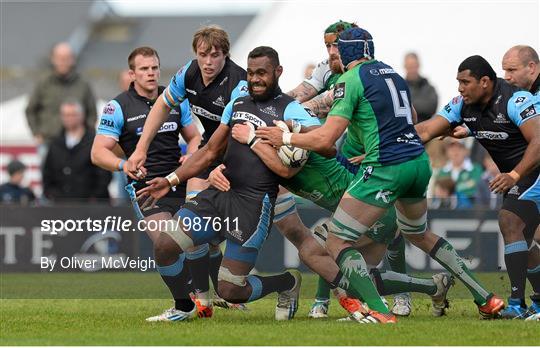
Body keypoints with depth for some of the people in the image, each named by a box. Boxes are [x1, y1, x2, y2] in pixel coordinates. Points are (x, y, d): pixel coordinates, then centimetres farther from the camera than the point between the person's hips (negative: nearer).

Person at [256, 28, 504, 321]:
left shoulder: (351, 79, -6)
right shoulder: (391, 73, 16)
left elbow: (325, 139, -12)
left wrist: (285, 138, 1)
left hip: (387, 168, -8)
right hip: (420, 162, 8)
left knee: (337, 242, -2)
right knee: (418, 234, 31)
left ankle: (381, 315, -18)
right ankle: (485, 299, 29)